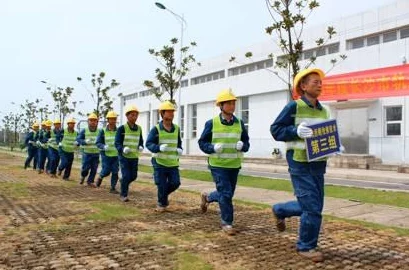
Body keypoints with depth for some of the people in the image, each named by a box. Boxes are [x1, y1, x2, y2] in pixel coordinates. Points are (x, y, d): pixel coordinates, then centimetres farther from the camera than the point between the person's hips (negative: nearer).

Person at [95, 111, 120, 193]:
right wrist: (104, 147, -21)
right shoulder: (103, 131, -3)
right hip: (106, 154, -2)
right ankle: (100, 177, 32)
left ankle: (113, 188, 13)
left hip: (116, 155, 2)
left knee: (115, 172, 0)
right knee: (106, 171, -1)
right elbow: (98, 143, -1)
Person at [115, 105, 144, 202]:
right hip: (124, 156, -5)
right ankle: (123, 195, 8)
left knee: (133, 176, 9)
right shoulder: (122, 128, -9)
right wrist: (123, 149, -31)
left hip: (134, 157, 5)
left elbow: (140, 141, 15)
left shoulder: (139, 128, 6)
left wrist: (141, 147, -8)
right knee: (126, 176, -8)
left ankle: (123, 183, 40)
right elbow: (117, 143, -11)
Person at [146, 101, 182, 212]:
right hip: (160, 162, -4)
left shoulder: (176, 129, 6)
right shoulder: (156, 129, -8)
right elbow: (149, 143, -11)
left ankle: (164, 195, 33)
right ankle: (161, 203, 26)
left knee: (175, 183, 2)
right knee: (162, 185, 2)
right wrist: (159, 147, -29)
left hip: (173, 162, 4)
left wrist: (179, 149, -2)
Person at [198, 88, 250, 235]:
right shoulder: (211, 123, -7)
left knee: (227, 194, 16)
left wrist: (242, 145, -16)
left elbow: (246, 143, 7)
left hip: (234, 165, 4)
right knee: (225, 193, -8)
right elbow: (202, 142, -1)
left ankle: (207, 197, 46)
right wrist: (213, 148, -20)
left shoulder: (239, 123, 2)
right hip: (218, 165, -4)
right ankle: (227, 222, 11)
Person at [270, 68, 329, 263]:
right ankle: (306, 246, 14)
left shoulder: (323, 111, 13)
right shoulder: (294, 107, -8)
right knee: (312, 207, -5)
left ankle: (279, 210, 38)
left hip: (318, 165, 8)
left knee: (314, 205, 14)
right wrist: (296, 131, -24)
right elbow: (275, 130, -9)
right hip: (300, 164, -7)